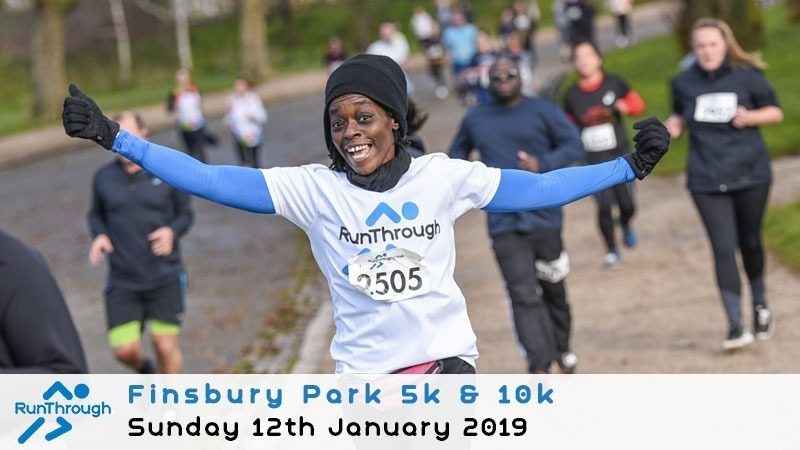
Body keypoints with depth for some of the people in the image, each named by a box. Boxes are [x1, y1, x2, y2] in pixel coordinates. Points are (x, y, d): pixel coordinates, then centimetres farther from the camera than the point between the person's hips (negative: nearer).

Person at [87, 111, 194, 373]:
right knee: (124, 349, -3)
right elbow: (96, 215, 14)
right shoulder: (104, 178, -1)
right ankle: (144, 369, 34)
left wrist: (172, 231, -16)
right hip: (122, 281, 1)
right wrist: (99, 235, -8)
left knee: (166, 345, -1)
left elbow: (185, 215, 5)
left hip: (165, 277, -1)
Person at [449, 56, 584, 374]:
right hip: (504, 225, 1)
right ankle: (539, 367, -16)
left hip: (543, 217, -1)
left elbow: (574, 145, -1)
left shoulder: (542, 111, 2)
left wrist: (543, 165, -18)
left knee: (553, 289, 14)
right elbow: (457, 153, 25)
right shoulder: (475, 119, 11)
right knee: (523, 297, -10)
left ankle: (561, 348, 36)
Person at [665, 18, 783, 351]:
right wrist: (675, 125, -4)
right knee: (723, 249, -9)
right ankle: (736, 326, -9)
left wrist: (751, 117, -15)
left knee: (750, 243, 13)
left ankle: (760, 304, 39)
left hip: (750, 174, 0)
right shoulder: (684, 83, 1)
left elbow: (776, 111, 4)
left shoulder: (747, 77, -5)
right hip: (707, 181, 0)